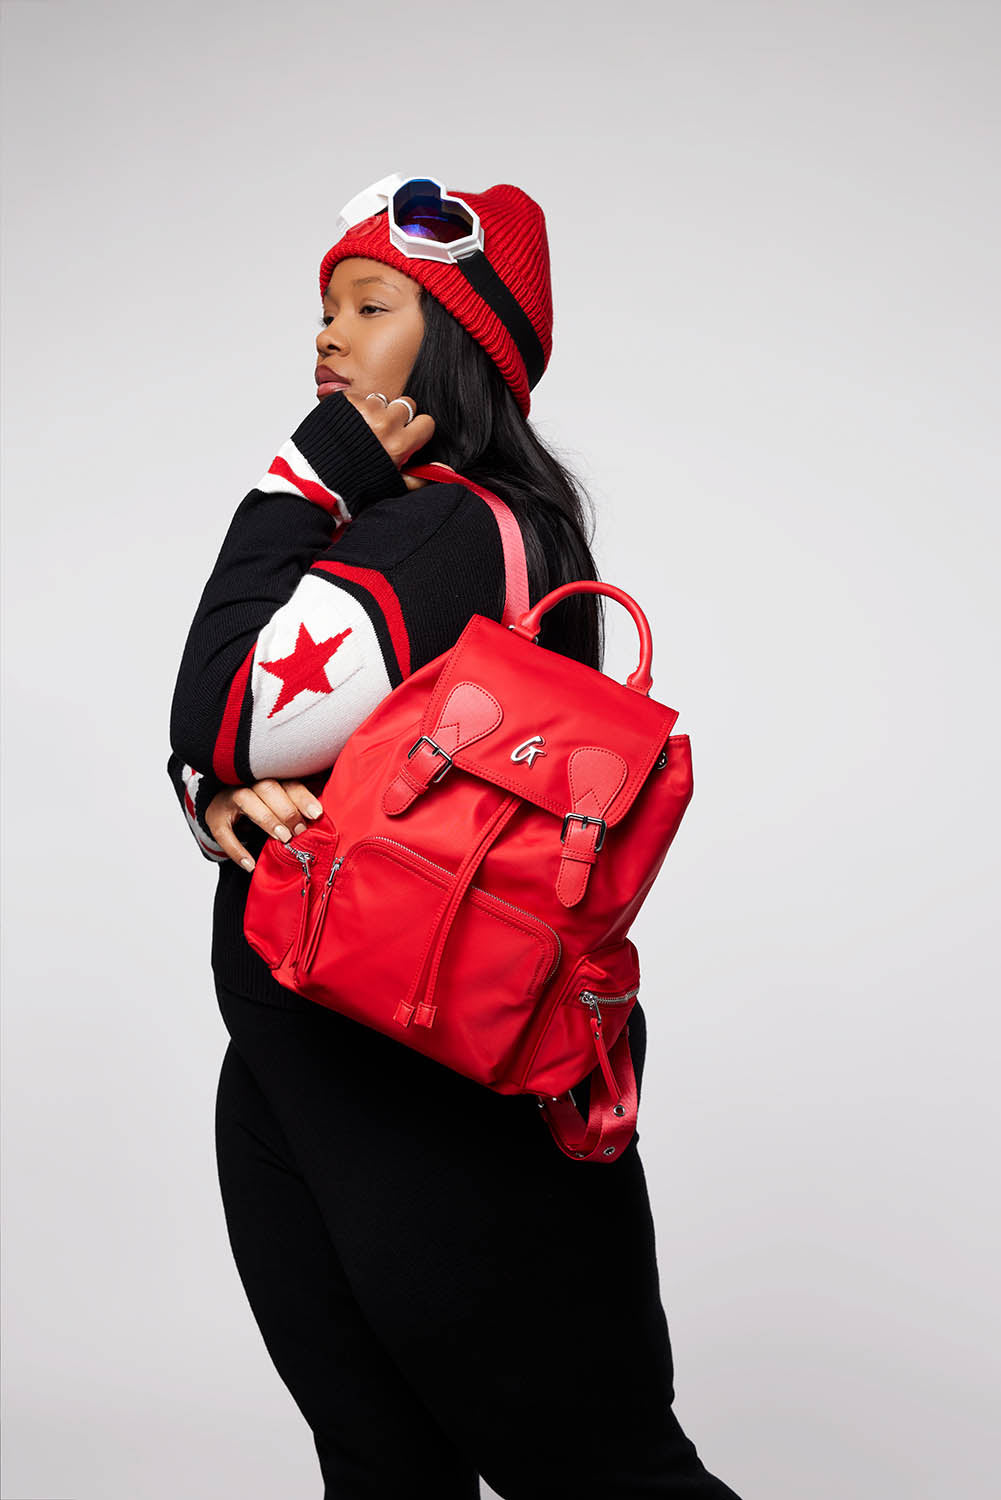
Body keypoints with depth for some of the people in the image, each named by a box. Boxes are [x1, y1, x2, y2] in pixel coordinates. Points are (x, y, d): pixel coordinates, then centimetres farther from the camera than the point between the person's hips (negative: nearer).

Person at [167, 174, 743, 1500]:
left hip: (447, 1116, -9)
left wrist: (308, 479, -12)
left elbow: (218, 722, -20)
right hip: (292, 1080, 9)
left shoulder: (455, 528, -17)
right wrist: (229, 793, -10)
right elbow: (205, 750, 14)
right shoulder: (380, 522, 13)